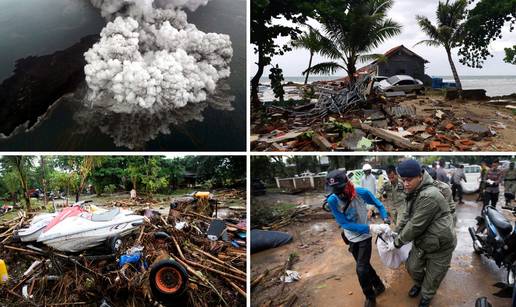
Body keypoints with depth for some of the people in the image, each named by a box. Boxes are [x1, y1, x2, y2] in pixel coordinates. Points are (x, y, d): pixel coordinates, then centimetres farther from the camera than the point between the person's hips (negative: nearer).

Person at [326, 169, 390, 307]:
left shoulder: (362, 193, -26)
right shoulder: (332, 201, -25)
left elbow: (379, 205, -8)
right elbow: (345, 223, -25)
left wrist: (386, 221, -23)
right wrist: (370, 228, -33)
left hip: (364, 237, -2)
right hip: (351, 238, 3)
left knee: (361, 269, -5)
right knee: (364, 266, 20)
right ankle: (379, 285, 46)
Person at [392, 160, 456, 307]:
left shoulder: (429, 196, -32)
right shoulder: (414, 194, 1)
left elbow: (416, 225, -29)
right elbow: (407, 217, 12)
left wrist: (398, 242, -19)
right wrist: (395, 232, 4)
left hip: (439, 246, -8)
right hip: (421, 242, 8)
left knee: (432, 277, 12)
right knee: (412, 267, 22)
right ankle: (418, 284, 53)